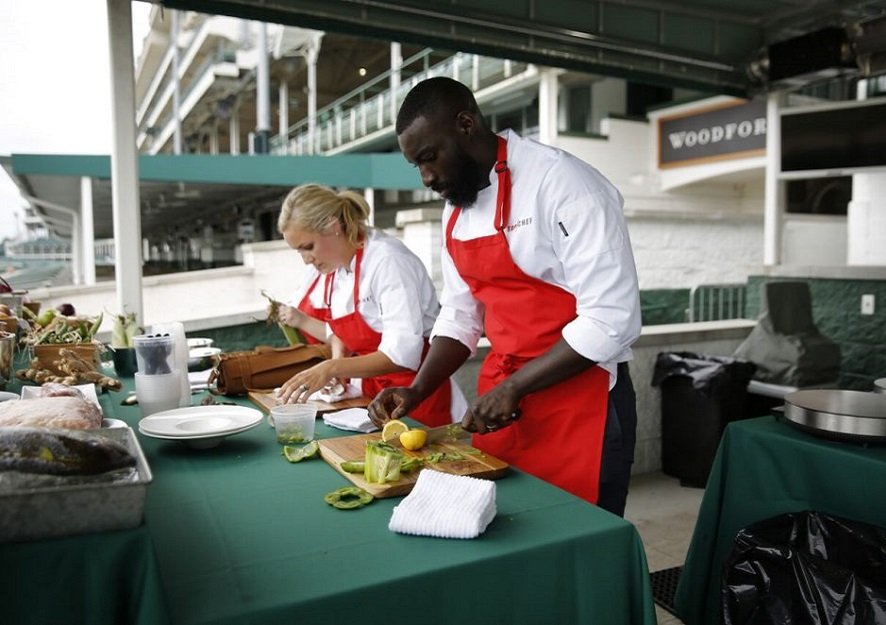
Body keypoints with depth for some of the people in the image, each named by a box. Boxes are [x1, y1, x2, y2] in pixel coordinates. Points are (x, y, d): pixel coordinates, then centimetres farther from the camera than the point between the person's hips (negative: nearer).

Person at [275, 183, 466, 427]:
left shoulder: (388, 260, -22)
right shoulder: (334, 264, 4)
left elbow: (402, 354, -27)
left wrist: (333, 368, -32)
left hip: (419, 395, -7)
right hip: (374, 393, 7)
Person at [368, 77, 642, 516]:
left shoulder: (565, 185, -17)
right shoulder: (458, 209, 7)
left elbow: (612, 320, -21)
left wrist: (512, 388, -18)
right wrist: (416, 392, 0)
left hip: (580, 402, -6)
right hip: (498, 399, 7)